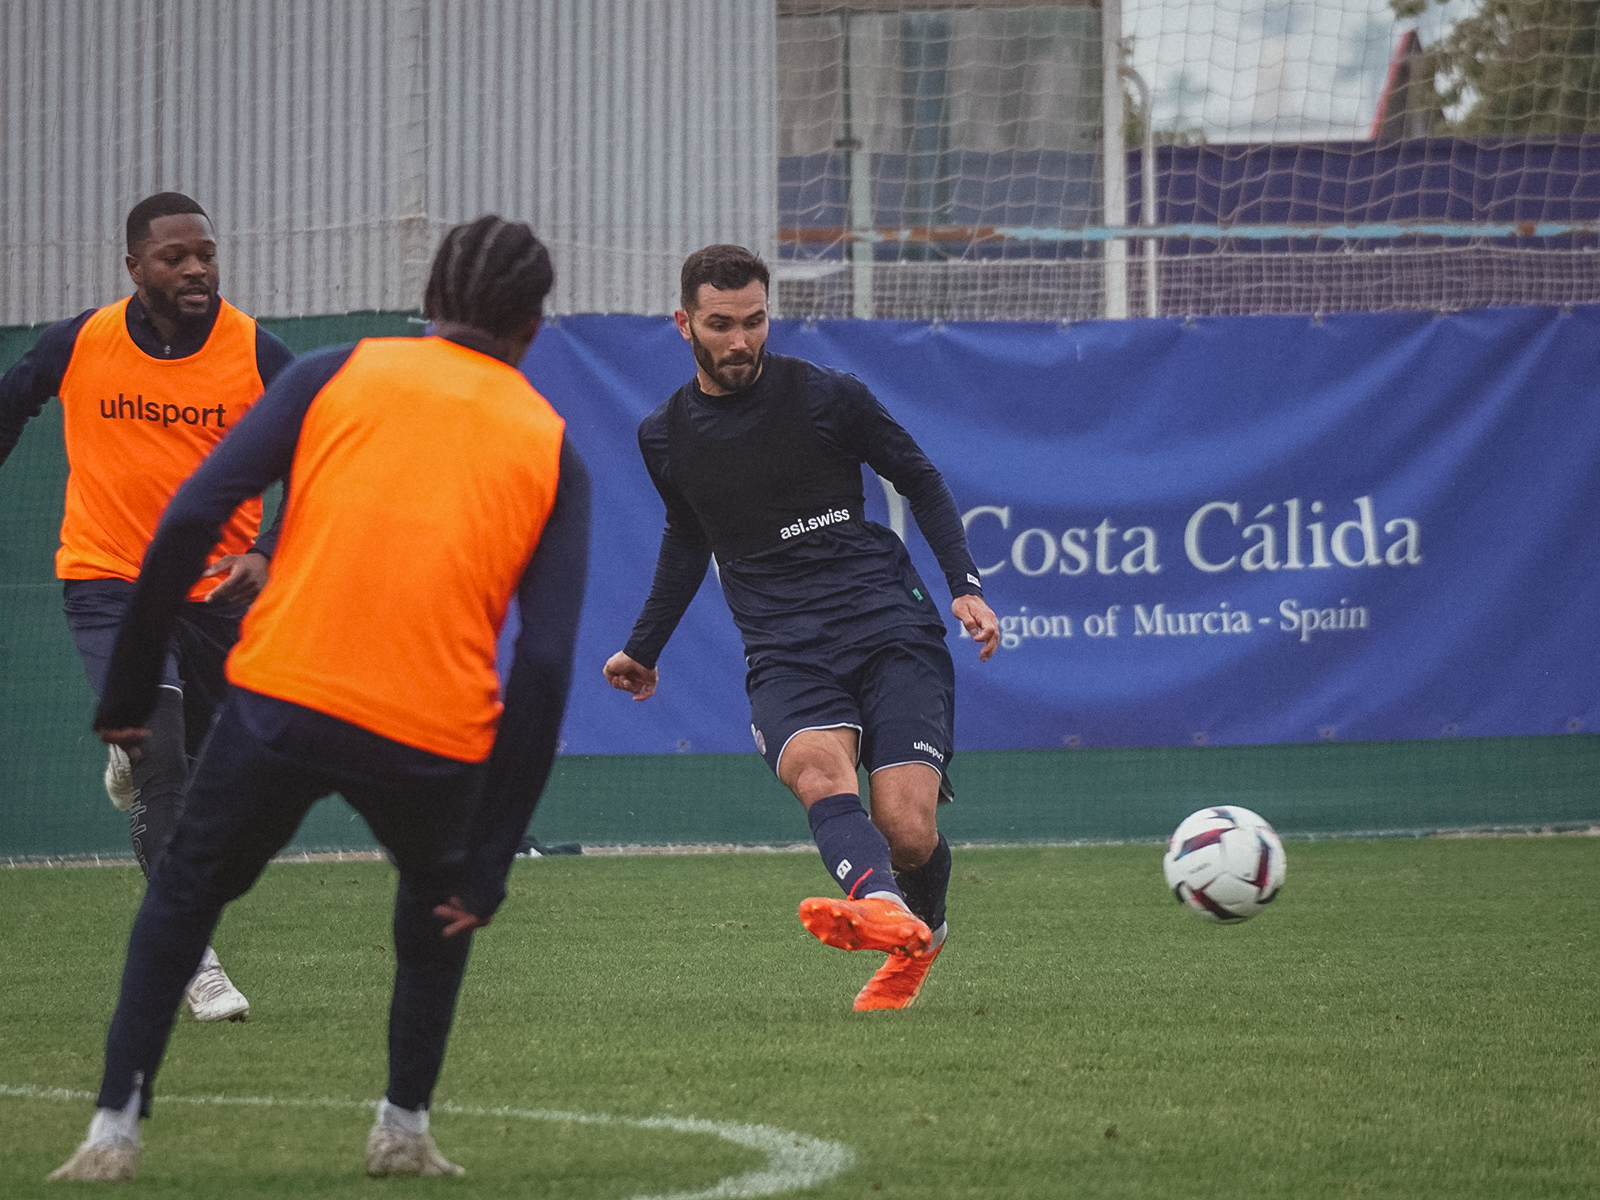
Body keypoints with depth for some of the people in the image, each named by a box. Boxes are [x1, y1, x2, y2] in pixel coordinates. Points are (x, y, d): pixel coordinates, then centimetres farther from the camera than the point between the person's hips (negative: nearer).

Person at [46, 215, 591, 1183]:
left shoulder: (341, 375, 10)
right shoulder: (553, 451, 11)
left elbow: (189, 521, -1)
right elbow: (546, 667, 3)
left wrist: (130, 691, 6)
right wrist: (491, 865, 5)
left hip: (283, 702, -1)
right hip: (437, 733, 1)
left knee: (186, 894, 22)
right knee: (443, 905, 31)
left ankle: (115, 1129, 13)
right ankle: (404, 1129, 25)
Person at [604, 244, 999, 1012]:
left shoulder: (823, 395, 1)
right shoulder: (665, 436, 10)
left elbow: (920, 481, 12)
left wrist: (966, 586, 1)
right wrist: (643, 648, 40)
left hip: (888, 628, -2)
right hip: (784, 653, 2)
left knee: (908, 831, -16)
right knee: (815, 766, -34)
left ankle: (919, 935, 20)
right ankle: (880, 905, -61)